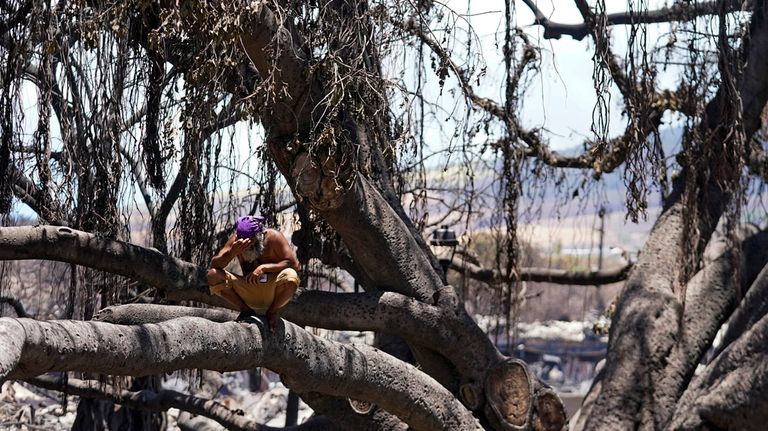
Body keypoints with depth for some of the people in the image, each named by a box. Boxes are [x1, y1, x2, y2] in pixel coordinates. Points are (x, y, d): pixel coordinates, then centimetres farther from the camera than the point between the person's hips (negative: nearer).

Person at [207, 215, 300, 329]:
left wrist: (264, 267, -27)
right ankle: (246, 310, -2)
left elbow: (294, 264, -17)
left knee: (291, 277, -35)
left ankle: (272, 311, -4)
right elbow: (214, 265, -12)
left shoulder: (273, 237, -13)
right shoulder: (236, 240, -6)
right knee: (212, 276, -19)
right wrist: (232, 253, -32)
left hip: (271, 292, -2)